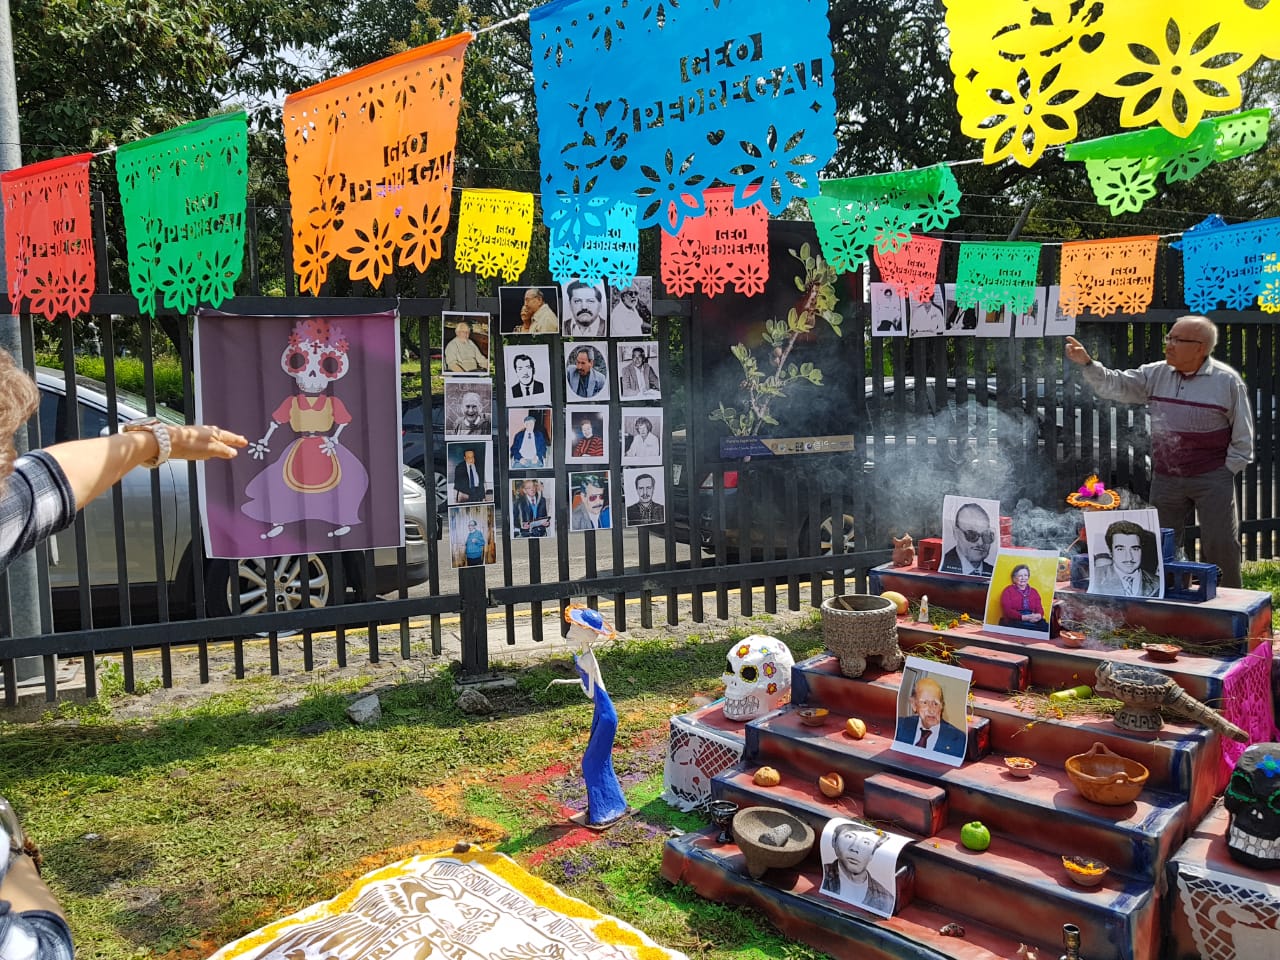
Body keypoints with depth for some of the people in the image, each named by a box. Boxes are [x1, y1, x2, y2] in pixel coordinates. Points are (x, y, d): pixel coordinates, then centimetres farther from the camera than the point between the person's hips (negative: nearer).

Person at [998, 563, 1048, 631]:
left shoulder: (1034, 591, 24)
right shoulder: (1008, 591, 9)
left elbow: (1039, 609, 13)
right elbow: (1007, 611, -3)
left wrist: (1038, 616, -12)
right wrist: (1023, 617, -17)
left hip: (1033, 622, 4)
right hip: (1014, 622, -4)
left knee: (1045, 627, -30)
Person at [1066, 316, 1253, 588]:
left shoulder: (1227, 380, -6)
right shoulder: (1156, 374, 4)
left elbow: (1242, 435, -1)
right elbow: (1116, 386, -4)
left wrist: (1227, 471, -4)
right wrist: (1087, 363, -19)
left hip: (1212, 478, -4)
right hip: (1165, 478, 4)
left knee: (1220, 546, 1)